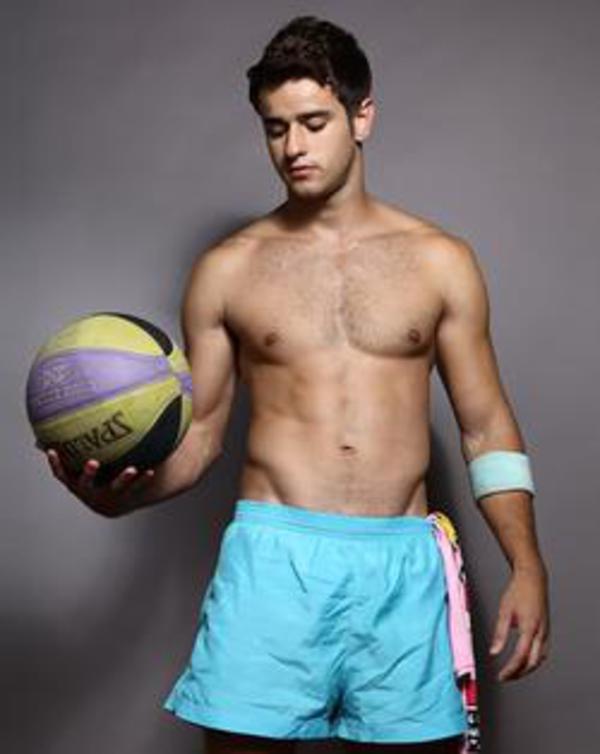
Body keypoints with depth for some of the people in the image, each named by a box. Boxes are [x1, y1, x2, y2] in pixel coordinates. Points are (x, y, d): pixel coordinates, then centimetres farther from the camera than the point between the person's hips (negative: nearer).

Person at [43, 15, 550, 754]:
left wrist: (526, 565, -1)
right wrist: (121, 491, -12)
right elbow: (198, 433, 9)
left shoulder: (439, 259, 8)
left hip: (401, 562, 1)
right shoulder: (227, 268, 7)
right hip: (272, 555, 0)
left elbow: (486, 427, 9)